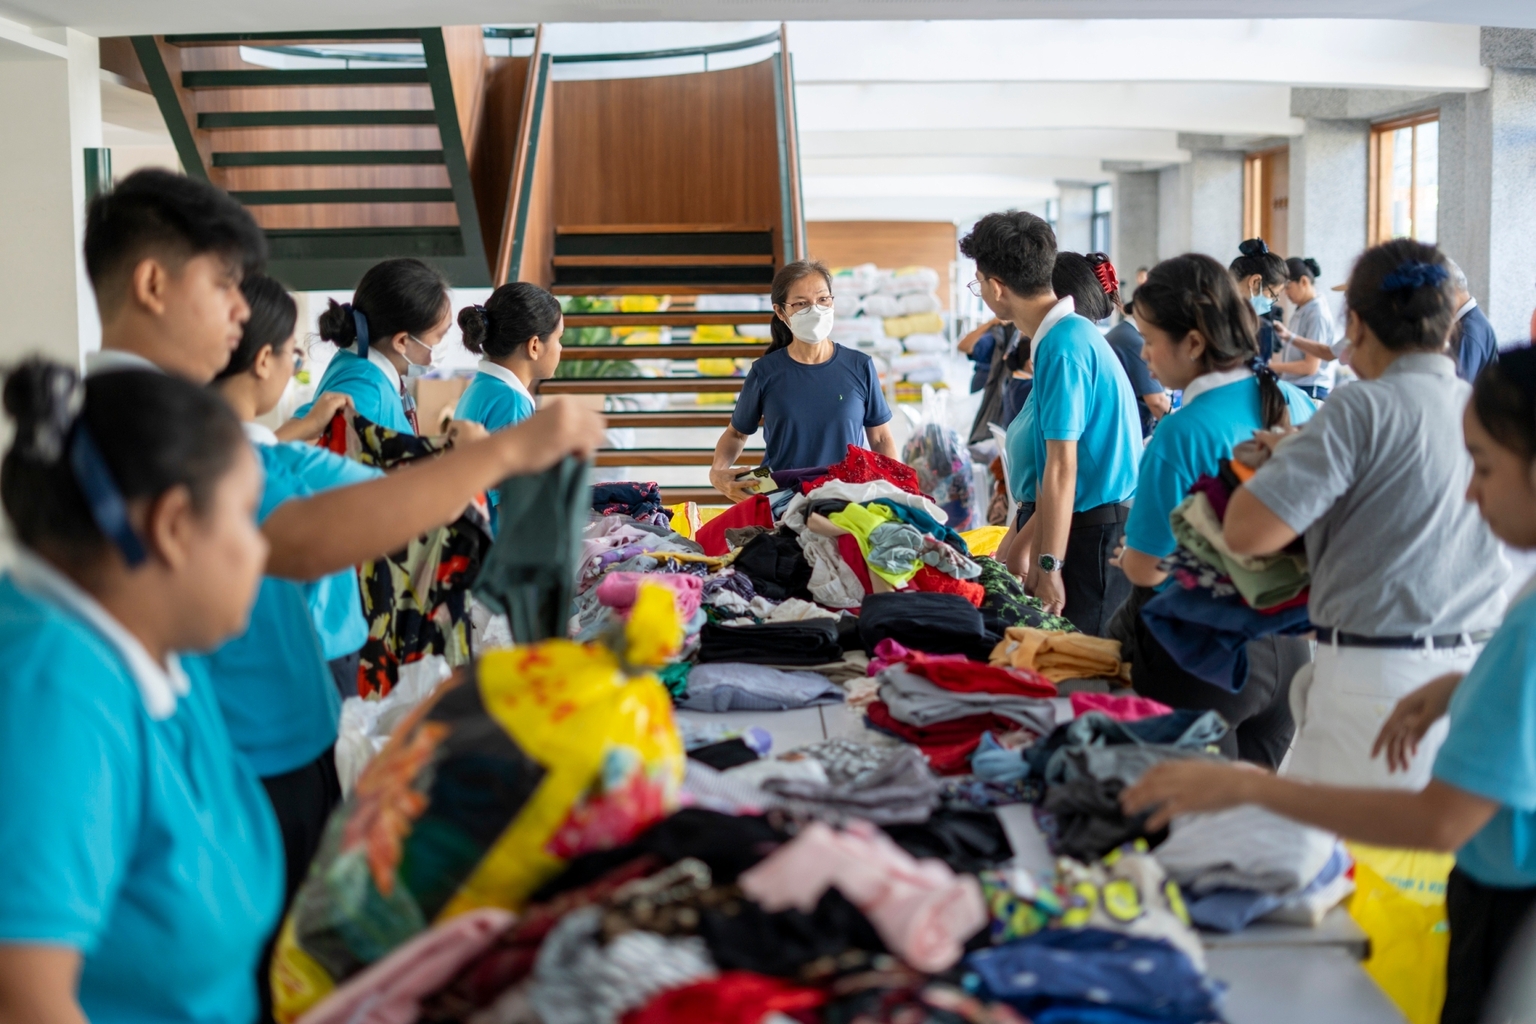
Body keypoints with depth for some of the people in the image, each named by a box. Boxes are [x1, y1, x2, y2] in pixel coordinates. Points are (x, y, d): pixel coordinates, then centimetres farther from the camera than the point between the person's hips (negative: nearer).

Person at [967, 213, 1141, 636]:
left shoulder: (1063, 346, -18)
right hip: (1100, 523, 9)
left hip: (1100, 533, -9)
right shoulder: (1073, 333, 13)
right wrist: (1019, 544, 21)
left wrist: (1049, 568, -18)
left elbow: (1062, 468, -20)